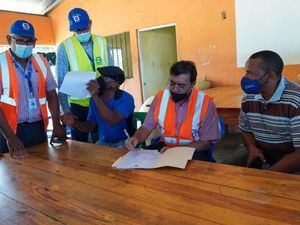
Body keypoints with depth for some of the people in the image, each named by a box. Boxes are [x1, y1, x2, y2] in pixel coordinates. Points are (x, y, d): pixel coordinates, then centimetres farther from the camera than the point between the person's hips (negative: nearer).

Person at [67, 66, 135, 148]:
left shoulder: (126, 98, -14)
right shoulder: (95, 98, 2)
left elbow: (113, 121, -30)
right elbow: (91, 126, 8)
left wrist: (95, 96, -29)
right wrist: (74, 123, -12)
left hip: (123, 143, -4)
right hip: (102, 142, 5)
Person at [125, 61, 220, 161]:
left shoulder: (206, 103, -14)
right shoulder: (160, 97, -4)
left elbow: (205, 142, -12)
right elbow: (146, 127, 0)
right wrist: (136, 138, -23)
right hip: (165, 146, 3)